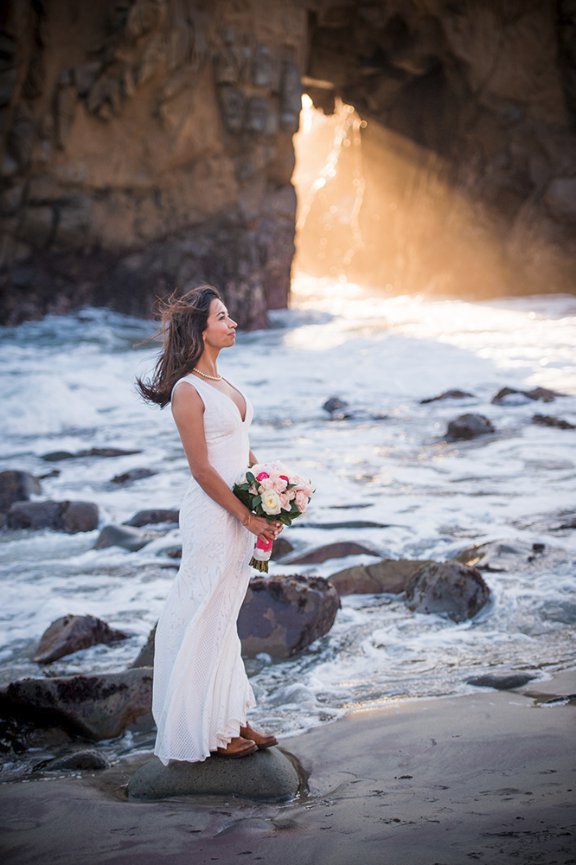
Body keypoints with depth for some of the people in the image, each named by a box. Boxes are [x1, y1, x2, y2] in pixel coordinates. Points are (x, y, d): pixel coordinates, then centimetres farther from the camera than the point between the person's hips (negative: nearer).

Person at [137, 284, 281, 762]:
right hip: (212, 513, -8)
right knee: (206, 618, 1)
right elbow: (202, 470, -17)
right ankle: (208, 729, 11)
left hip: (242, 511, 9)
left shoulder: (222, 383, 11)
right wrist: (247, 517, -15)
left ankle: (232, 717, 25)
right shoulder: (188, 391, -15)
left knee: (225, 616, 15)